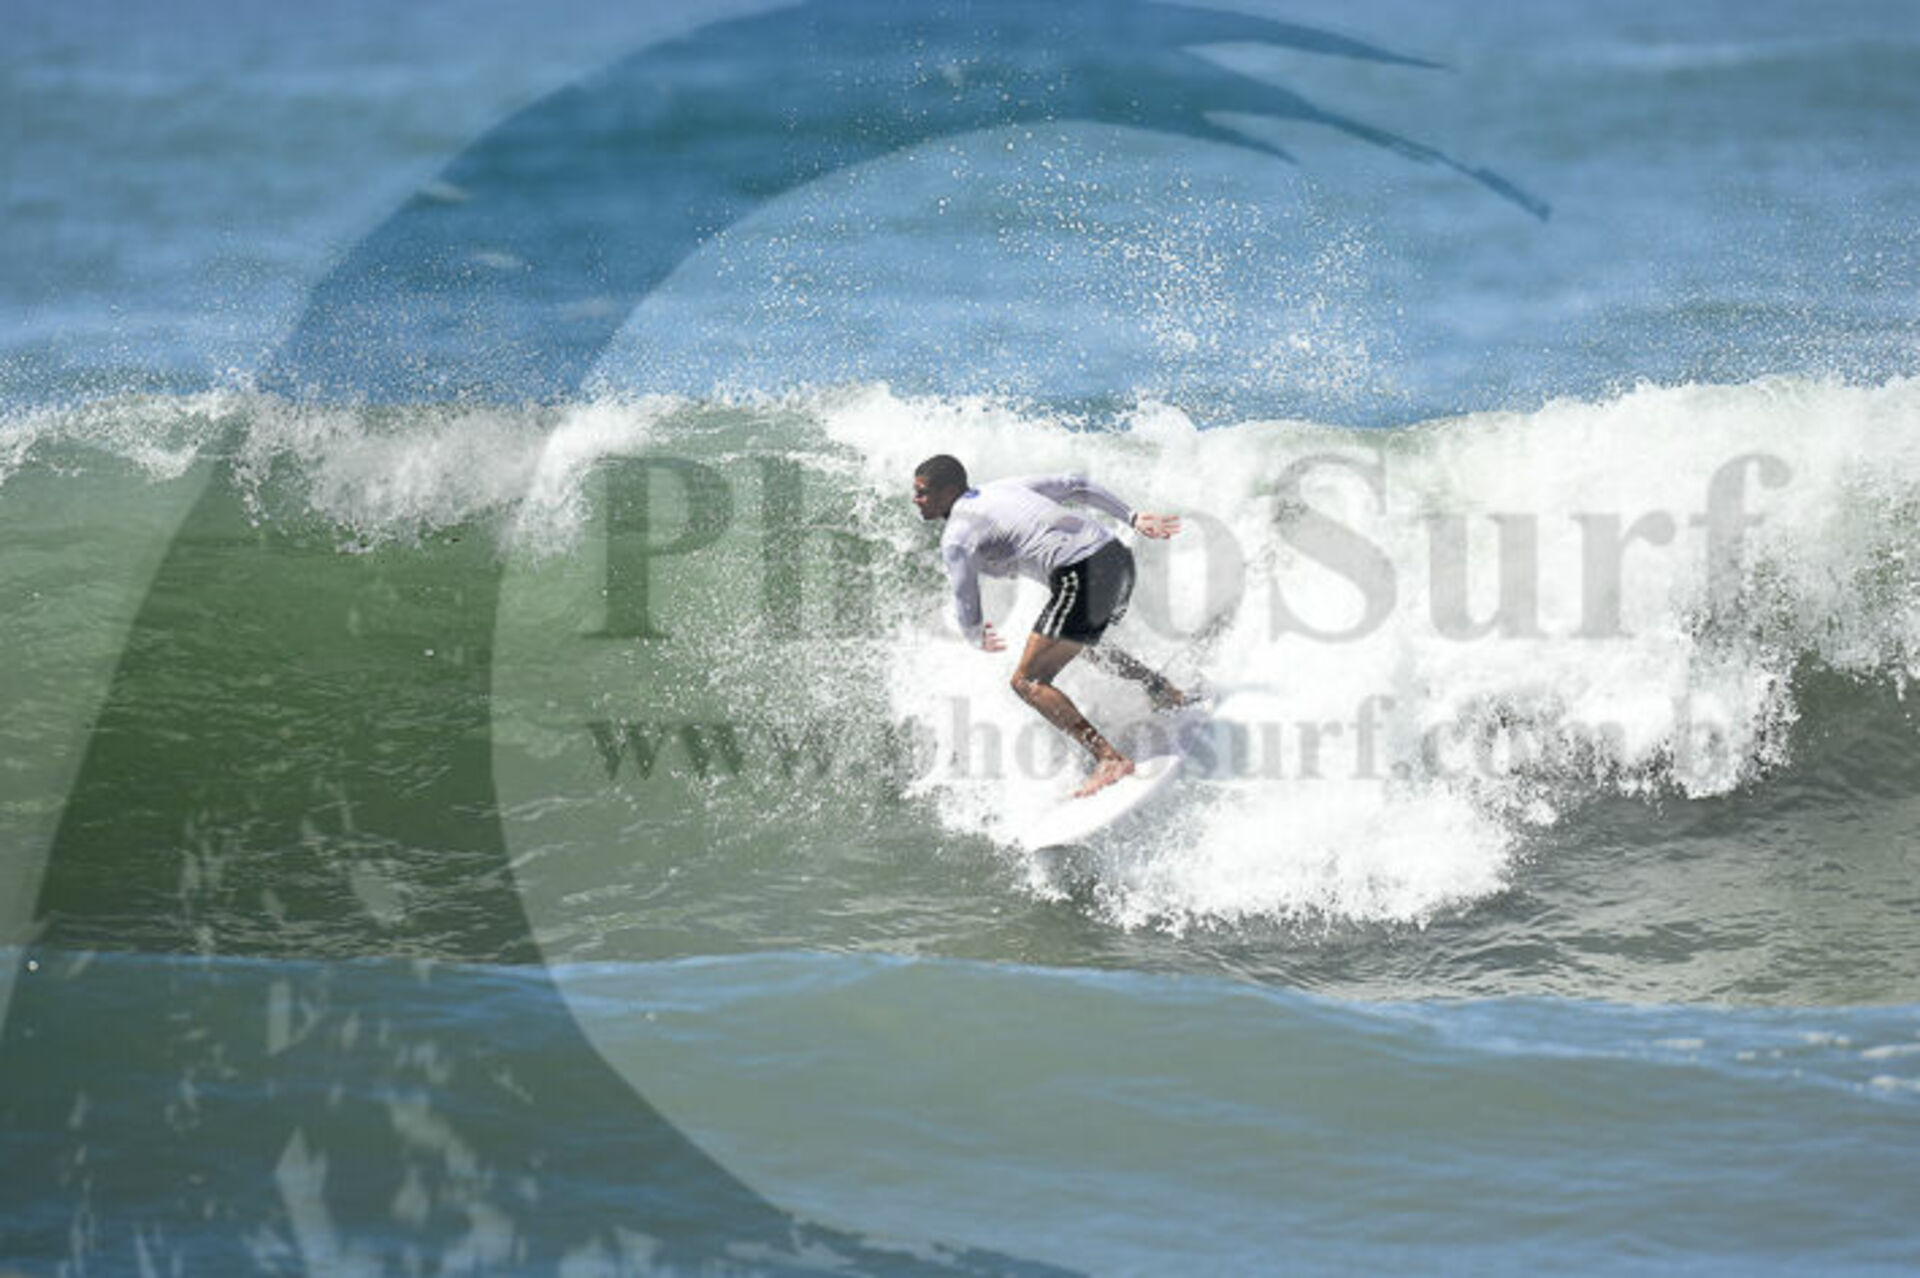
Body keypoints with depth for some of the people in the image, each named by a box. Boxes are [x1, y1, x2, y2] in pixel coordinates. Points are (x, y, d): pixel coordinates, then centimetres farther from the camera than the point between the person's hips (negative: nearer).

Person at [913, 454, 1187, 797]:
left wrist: (977, 639, 19)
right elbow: (1076, 486, 22)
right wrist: (1133, 518, 23)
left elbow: (966, 607, -4)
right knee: (1085, 645, 37)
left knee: (1028, 682, -5)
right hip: (1117, 558, 9)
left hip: (1081, 576, -9)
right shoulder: (1002, 488, 21)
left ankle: (1110, 759, -18)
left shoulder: (955, 537, -2)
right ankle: (1170, 697, 42)